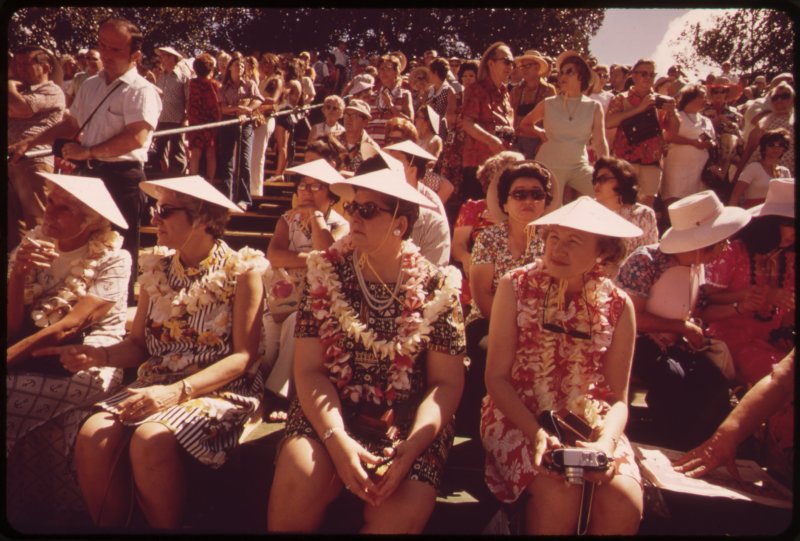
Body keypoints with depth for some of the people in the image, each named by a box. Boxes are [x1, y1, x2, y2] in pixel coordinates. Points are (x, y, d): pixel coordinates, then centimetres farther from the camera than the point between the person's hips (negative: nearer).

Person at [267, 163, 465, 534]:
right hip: (328, 415, 1)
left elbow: (447, 382, -2)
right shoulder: (327, 274, 1)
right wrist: (337, 439, -19)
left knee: (402, 515, -25)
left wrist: (412, 446, -18)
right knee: (297, 481, -28)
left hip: (409, 424, 0)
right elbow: (309, 369, -4)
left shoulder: (436, 288, -1)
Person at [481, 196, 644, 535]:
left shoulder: (618, 306, 2)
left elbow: (618, 399, 3)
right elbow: (496, 376, -6)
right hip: (518, 417, -2)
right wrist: (536, 433, -20)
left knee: (624, 501, -25)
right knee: (559, 493, -29)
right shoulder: (515, 287, -4)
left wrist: (606, 443, -18)